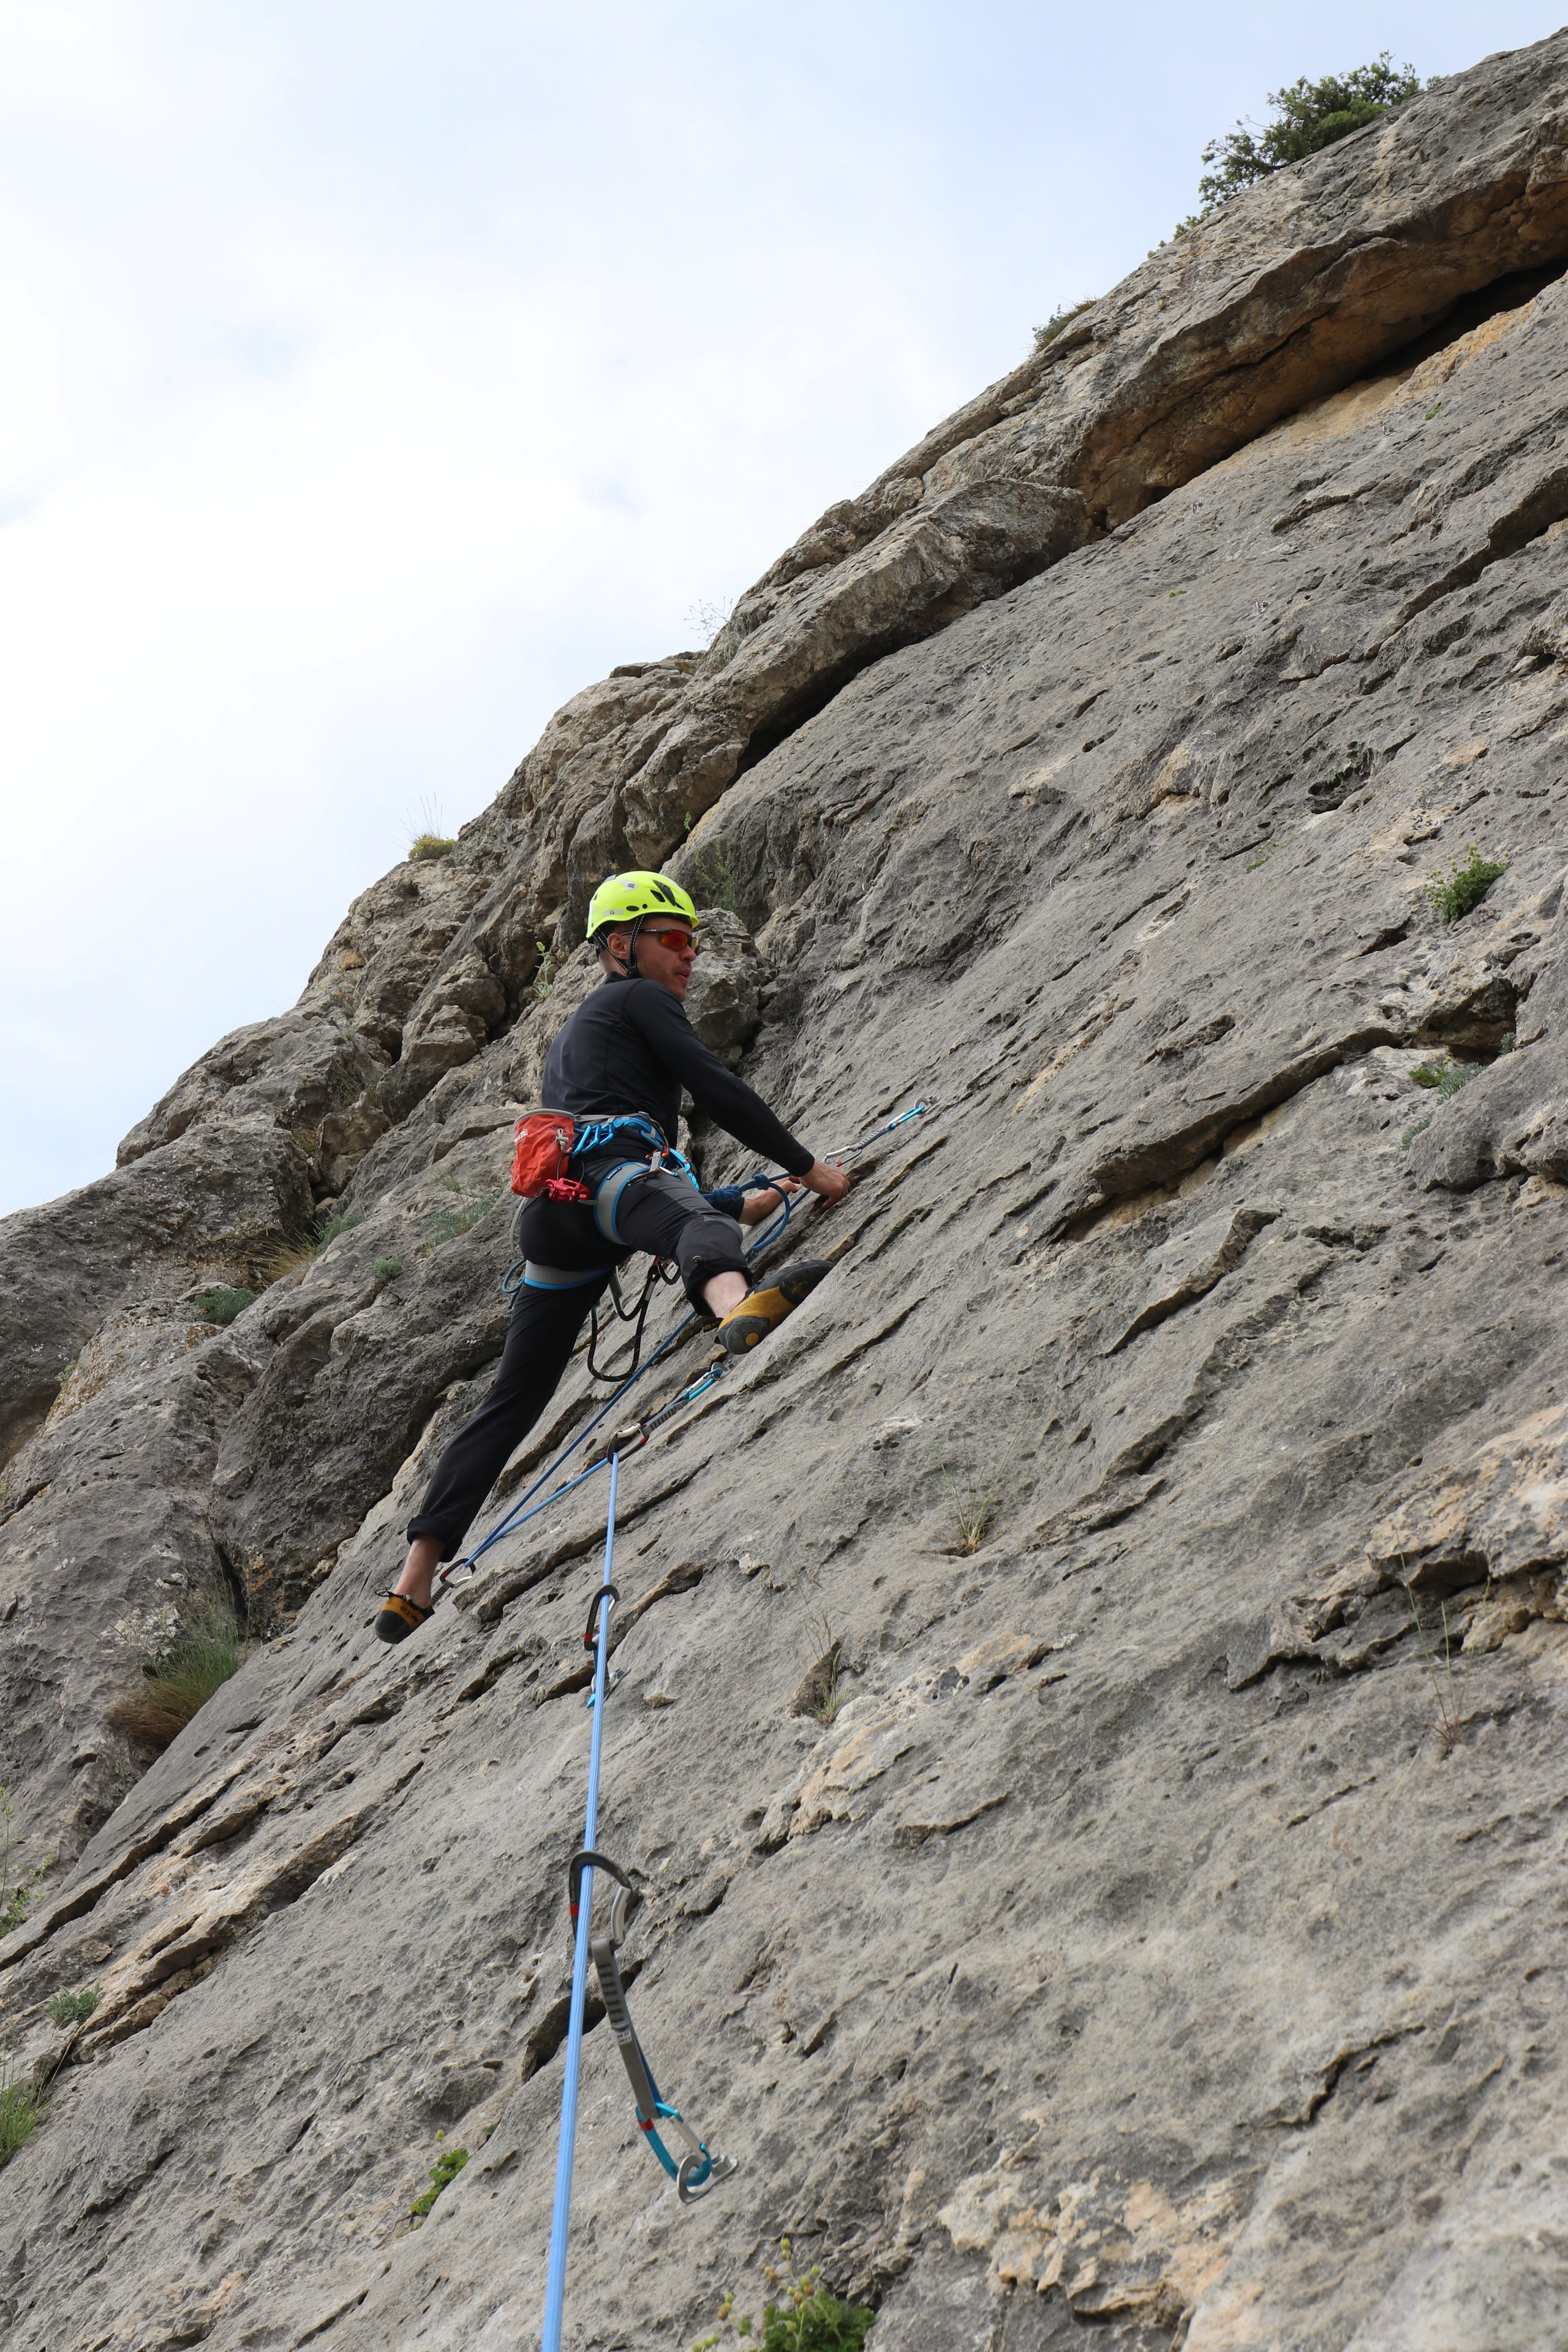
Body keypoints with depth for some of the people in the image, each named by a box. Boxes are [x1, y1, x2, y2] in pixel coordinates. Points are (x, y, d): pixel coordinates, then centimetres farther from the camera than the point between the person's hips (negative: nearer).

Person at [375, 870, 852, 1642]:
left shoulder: (568, 1038, 43)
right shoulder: (639, 999, 17)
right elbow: (715, 1089, 2)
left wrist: (737, 1204, 45)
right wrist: (806, 1166, 7)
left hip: (552, 1216, 8)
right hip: (608, 1175, -8)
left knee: (512, 1402, 12)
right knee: (696, 1223, -40)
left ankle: (412, 1588, 13)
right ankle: (739, 1310, -78)